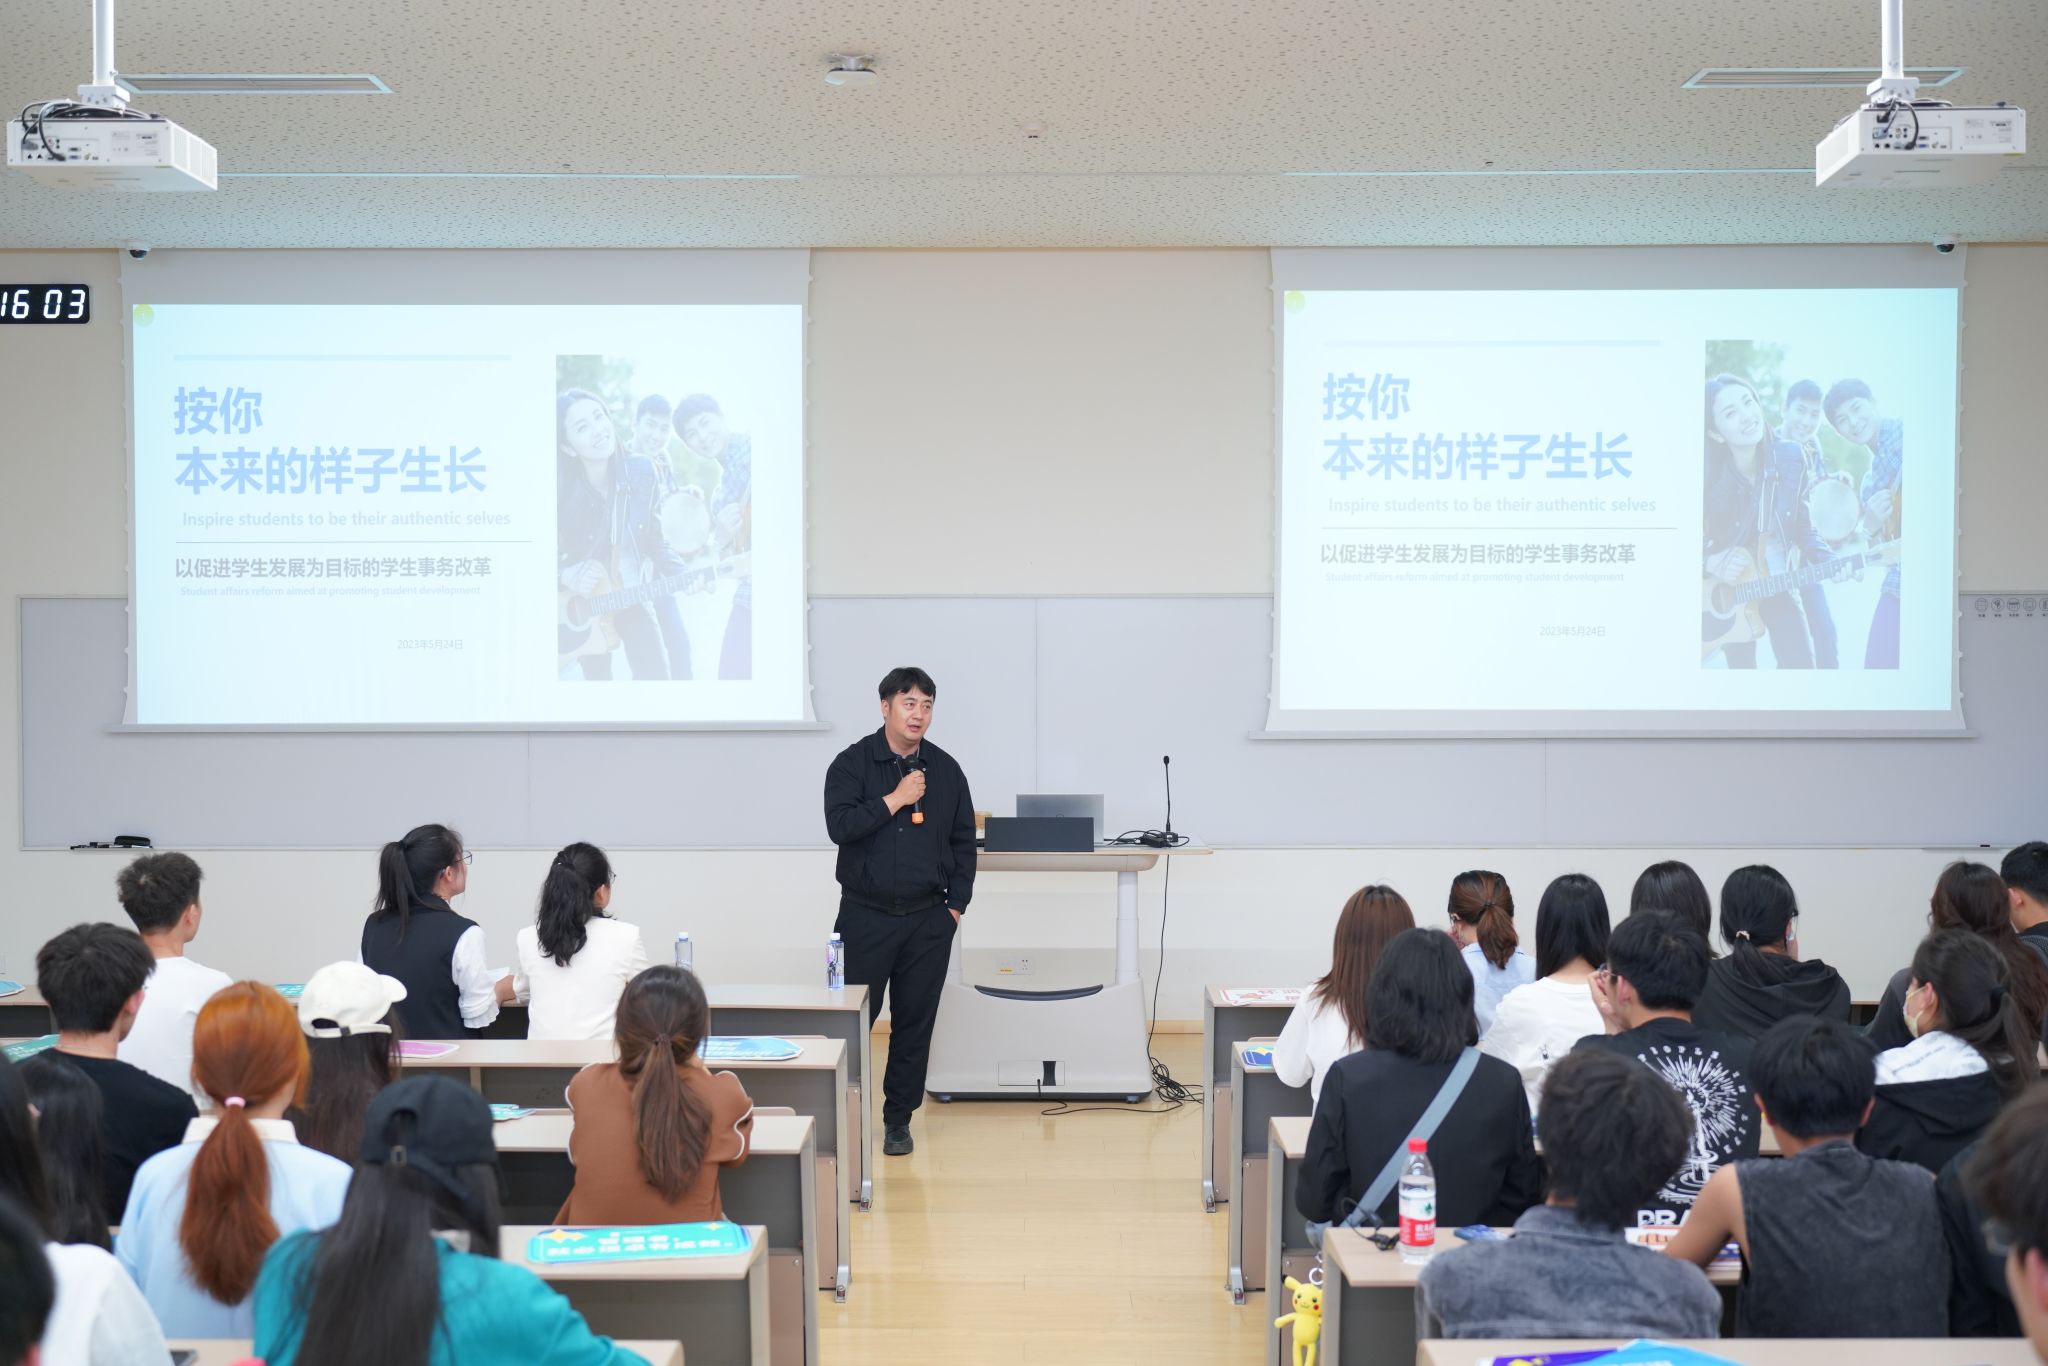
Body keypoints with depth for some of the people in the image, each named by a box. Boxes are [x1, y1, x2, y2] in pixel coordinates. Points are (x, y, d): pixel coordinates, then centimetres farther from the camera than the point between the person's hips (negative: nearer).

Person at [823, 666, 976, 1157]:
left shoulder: (946, 770, 6)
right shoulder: (852, 763, -2)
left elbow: (963, 842, 10)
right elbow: (839, 825, -16)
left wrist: (956, 905, 4)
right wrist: (895, 800, -15)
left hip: (927, 919, 3)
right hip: (865, 915, -2)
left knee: (915, 1023, 6)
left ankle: (899, 1118, 17)